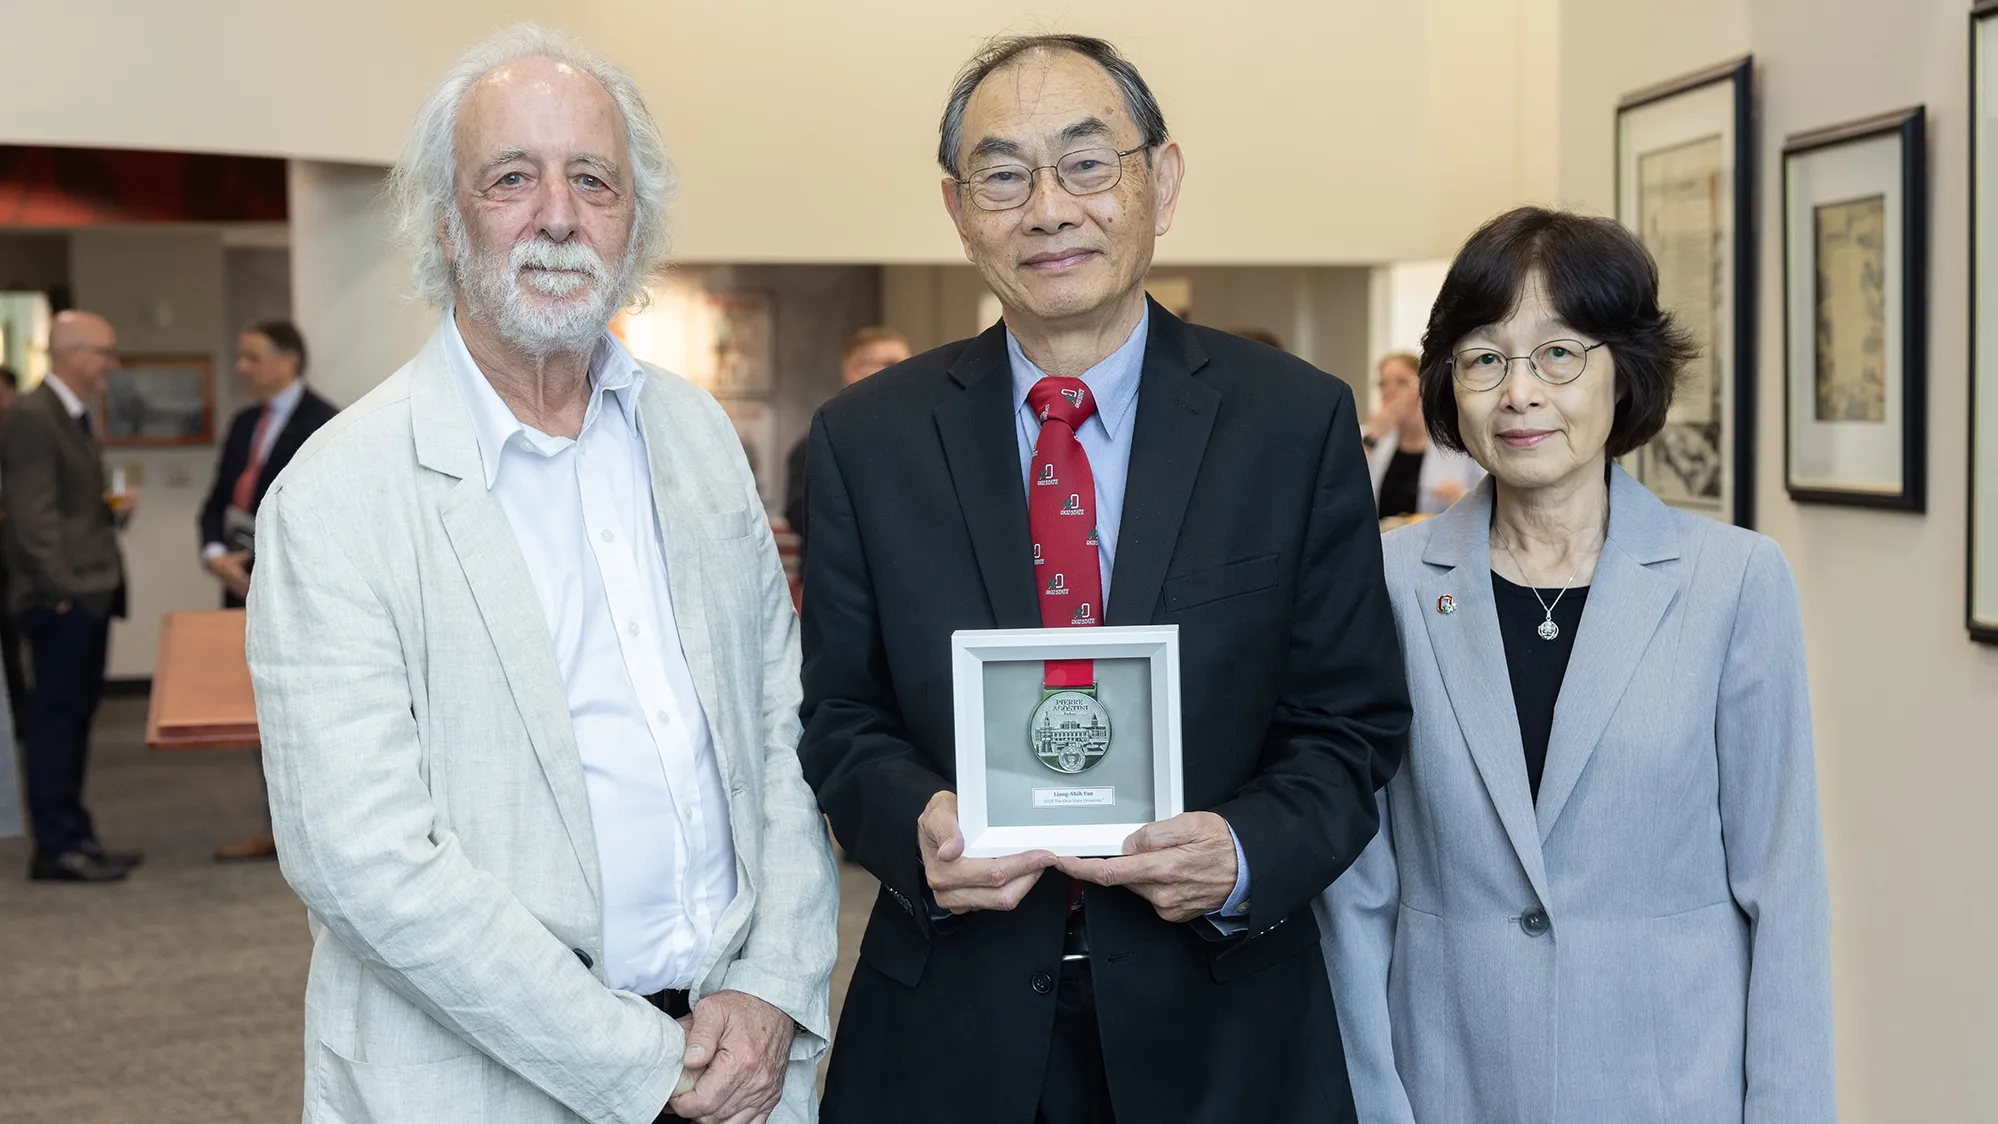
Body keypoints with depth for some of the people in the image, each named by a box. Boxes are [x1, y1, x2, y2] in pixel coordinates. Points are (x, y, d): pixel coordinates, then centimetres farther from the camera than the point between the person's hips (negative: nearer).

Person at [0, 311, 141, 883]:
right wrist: (61, 589, -18)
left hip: (91, 591, 10)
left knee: (74, 715, 13)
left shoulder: (77, 416, 17)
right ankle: (56, 848, 1)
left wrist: (107, 505, 10)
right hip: (62, 598, -10)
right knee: (57, 716, -4)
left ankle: (74, 837, 19)